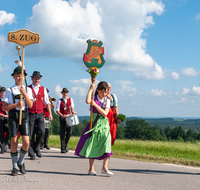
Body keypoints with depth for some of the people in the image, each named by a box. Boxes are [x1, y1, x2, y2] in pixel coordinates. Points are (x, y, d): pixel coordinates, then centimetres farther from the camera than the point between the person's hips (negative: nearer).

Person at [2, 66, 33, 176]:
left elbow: (30, 105, -1)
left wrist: (24, 93, -13)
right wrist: (16, 105, -15)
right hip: (13, 116, -2)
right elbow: (4, 107, -1)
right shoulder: (9, 91, 3)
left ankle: (21, 162, 17)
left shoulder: (28, 90, 10)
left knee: (26, 142, -8)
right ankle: (15, 167, 11)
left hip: (24, 117, 2)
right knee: (14, 142, -2)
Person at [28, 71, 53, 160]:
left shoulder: (43, 89, 11)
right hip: (30, 114, -2)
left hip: (40, 114, 2)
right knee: (31, 134, -1)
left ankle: (36, 148, 11)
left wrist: (50, 114, 4)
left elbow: (47, 102, 11)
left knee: (41, 131, -12)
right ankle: (31, 153, 8)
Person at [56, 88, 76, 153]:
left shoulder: (70, 99, 12)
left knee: (69, 132, -6)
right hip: (62, 117, -2)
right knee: (62, 132, -4)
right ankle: (63, 148, 0)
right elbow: (57, 110, -3)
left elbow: (72, 107, 14)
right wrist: (62, 115, -19)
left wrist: (73, 112, -8)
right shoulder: (59, 101, 2)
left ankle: (65, 144, 18)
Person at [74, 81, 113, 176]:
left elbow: (105, 113, -8)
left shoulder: (107, 101, 7)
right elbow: (87, 101, -23)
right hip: (94, 124, -2)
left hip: (104, 125, 2)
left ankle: (104, 167, -1)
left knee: (107, 143, -10)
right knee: (92, 146, 1)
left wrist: (95, 105, -13)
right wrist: (91, 89, -17)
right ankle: (91, 169, 9)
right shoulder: (94, 98, 2)